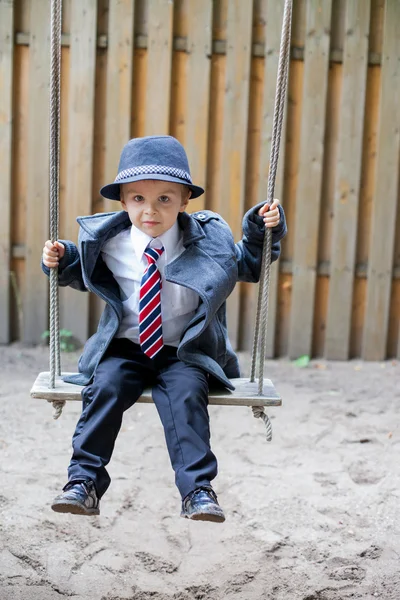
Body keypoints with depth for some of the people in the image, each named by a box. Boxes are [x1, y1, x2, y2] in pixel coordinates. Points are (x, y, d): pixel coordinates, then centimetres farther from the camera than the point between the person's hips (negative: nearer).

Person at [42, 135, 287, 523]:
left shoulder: (208, 239, -4)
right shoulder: (109, 242, -1)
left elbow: (248, 266, 12)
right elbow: (85, 275, 20)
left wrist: (261, 231, -3)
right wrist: (62, 260, 2)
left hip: (185, 352, -1)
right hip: (124, 348, 1)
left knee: (185, 394, -27)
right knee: (105, 387, -24)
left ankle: (197, 490, -23)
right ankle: (84, 480, -15)